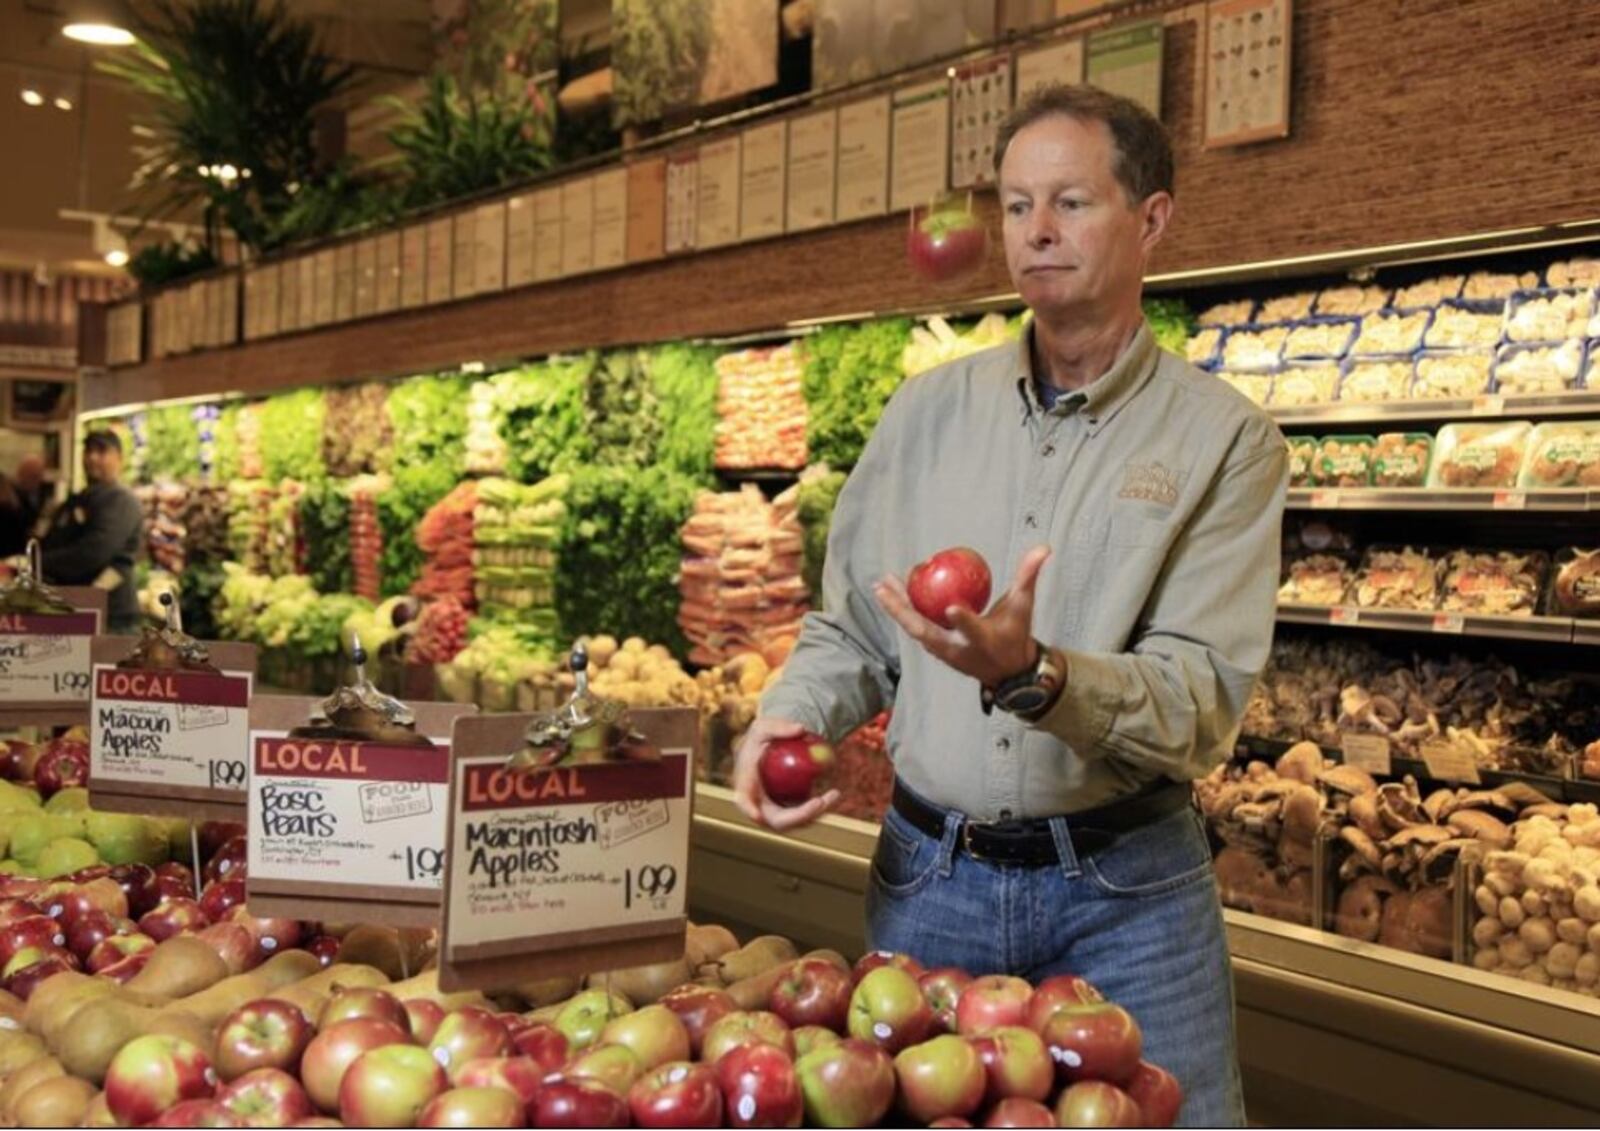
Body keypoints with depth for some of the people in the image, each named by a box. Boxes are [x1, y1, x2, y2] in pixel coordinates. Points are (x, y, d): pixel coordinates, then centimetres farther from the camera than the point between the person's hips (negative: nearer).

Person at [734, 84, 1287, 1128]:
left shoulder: (1226, 439, -6)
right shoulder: (929, 411, 4)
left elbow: (1205, 703, -15)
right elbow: (850, 630, 10)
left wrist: (1035, 674, -32)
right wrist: (787, 719, -11)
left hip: (1125, 892, -2)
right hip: (928, 875, 3)